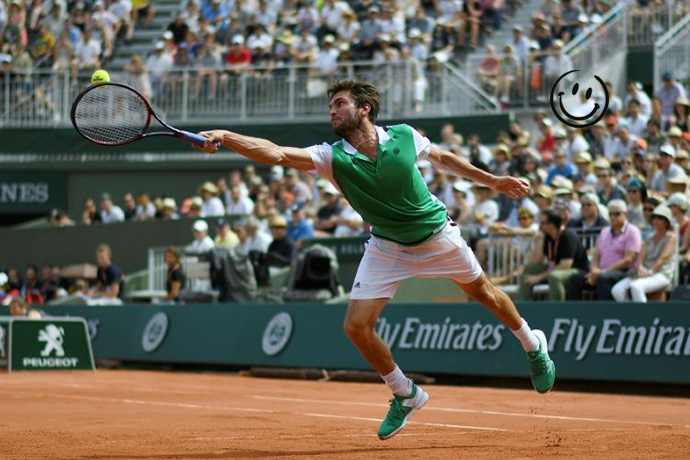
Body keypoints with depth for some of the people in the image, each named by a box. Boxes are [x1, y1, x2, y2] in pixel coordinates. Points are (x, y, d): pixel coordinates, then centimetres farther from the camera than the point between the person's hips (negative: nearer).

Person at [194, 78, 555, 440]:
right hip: (386, 248, 1)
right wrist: (225, 137, -51)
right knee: (356, 326, -10)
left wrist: (491, 181, 6)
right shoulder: (332, 157, -21)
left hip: (438, 237, -1)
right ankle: (406, 396, 14)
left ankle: (533, 345, 47)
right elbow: (277, 153, -36)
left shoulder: (404, 136, -19)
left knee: (484, 294, 16)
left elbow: (442, 157, 1)